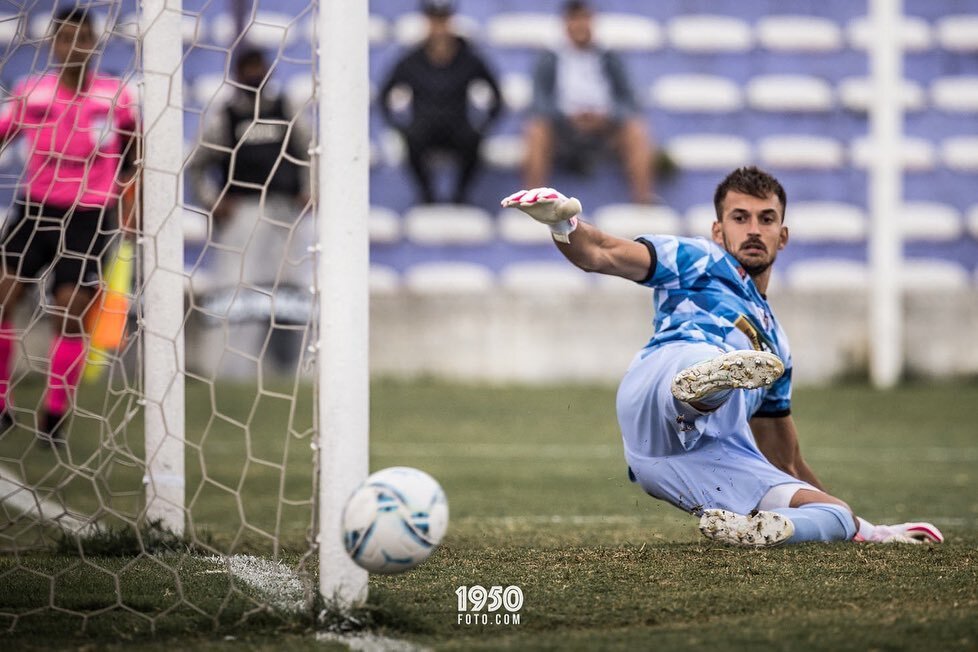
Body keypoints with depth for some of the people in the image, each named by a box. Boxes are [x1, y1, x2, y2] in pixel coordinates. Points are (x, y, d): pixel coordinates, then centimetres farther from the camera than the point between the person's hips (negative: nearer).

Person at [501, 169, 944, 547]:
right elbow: (603, 254, 7)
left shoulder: (775, 345, 41)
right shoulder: (702, 261, 25)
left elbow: (788, 466, 44)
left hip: (717, 465, 6)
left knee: (836, 516, -11)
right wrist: (566, 228, -18)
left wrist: (868, 531, 43)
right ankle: (708, 378, -69)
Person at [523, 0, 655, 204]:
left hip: (604, 127, 1)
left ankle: (643, 194, -39)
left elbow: (628, 101, 7)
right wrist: (570, 118, -19)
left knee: (635, 129, -28)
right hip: (563, 129, -1)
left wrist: (606, 117, -15)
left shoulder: (609, 60, 18)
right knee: (537, 129, -32)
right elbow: (541, 102, 0)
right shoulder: (550, 61, 14)